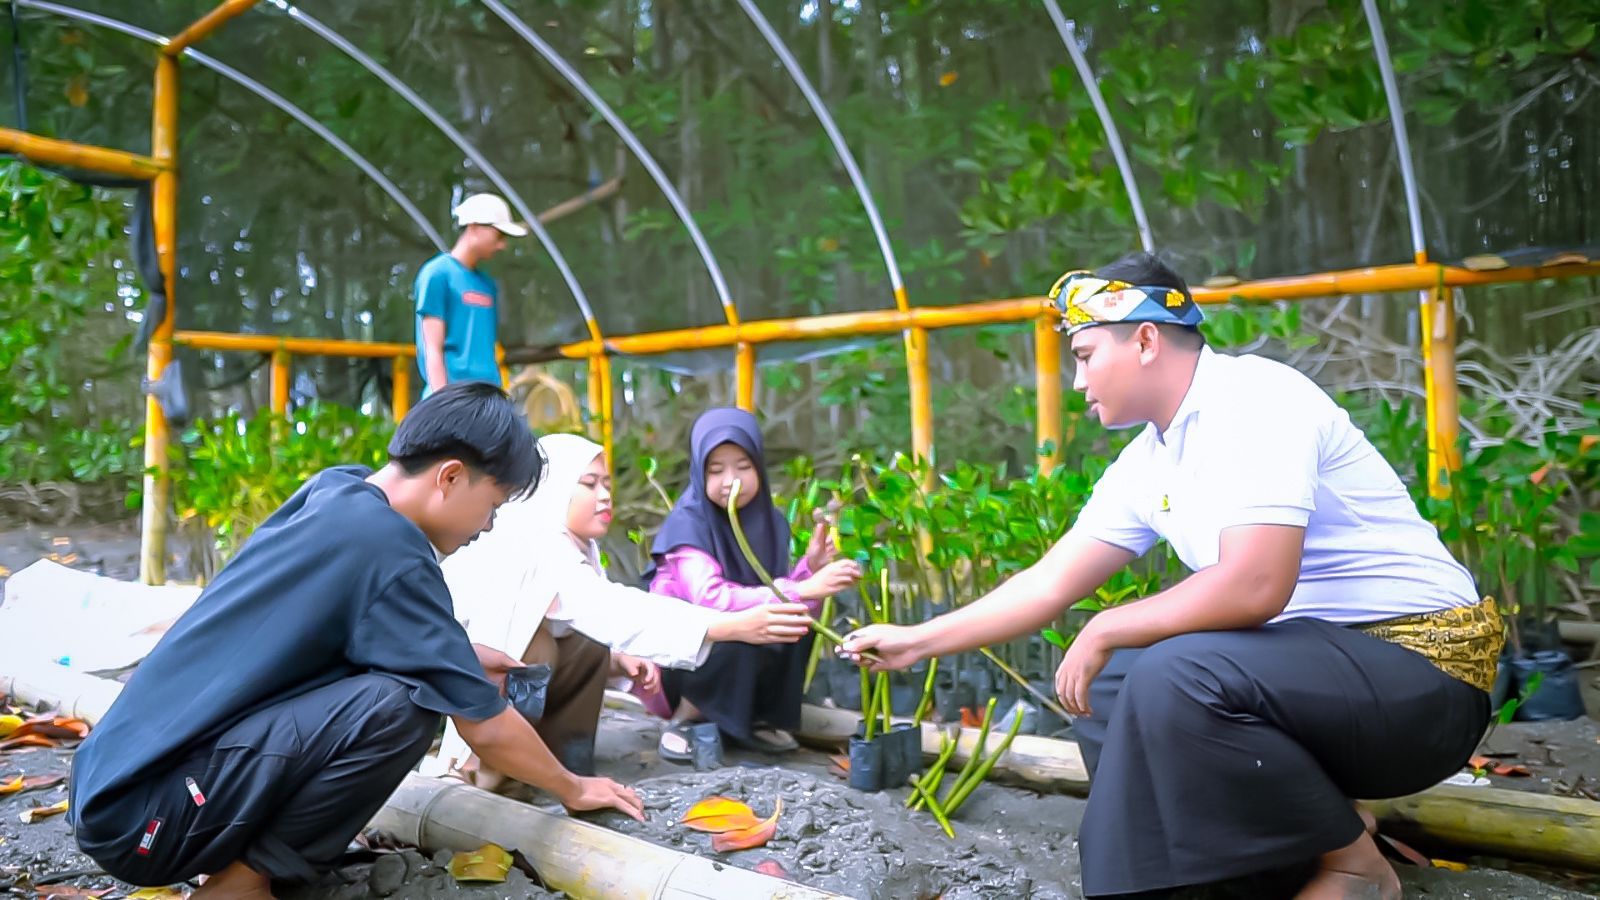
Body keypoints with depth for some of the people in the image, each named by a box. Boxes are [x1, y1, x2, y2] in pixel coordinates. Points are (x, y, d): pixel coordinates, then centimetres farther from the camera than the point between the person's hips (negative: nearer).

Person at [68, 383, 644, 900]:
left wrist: (460, 658, 18)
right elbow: (486, 729, -12)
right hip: (141, 816, -9)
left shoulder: (336, 489, 4)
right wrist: (572, 788, 5)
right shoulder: (389, 551, -19)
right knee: (398, 702, -25)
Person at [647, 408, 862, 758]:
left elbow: (773, 593, -4)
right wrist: (802, 590, -40)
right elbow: (711, 600, -35)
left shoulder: (770, 521, -3)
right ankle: (687, 715, -9)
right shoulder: (689, 521, -21)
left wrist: (809, 569, -24)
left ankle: (760, 716, -2)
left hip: (740, 648, 6)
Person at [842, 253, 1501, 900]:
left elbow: (1254, 587, -30)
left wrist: (1106, 631, -16)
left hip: (1421, 667, -9)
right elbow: (1050, 583, 12)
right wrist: (917, 642, 13)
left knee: (1174, 676, -29)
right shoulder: (1146, 465, 7)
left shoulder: (1254, 398, -19)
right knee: (1105, 683, 8)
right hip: (1313, 662, 9)